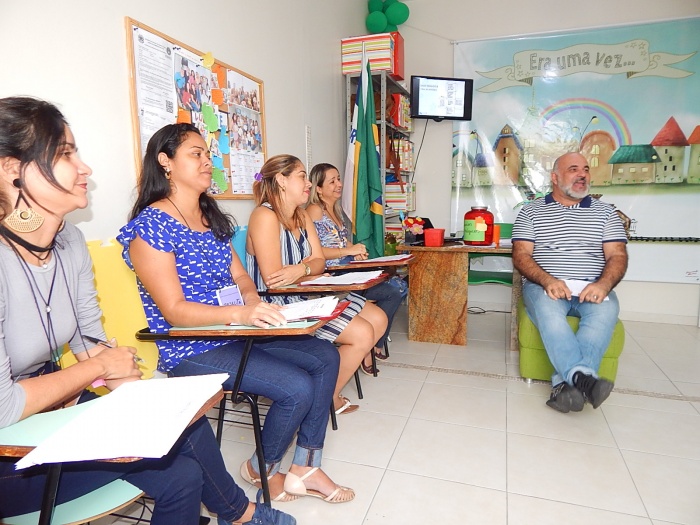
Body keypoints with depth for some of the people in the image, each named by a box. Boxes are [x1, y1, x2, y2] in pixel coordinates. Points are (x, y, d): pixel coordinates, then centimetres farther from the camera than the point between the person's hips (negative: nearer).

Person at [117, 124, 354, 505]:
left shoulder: (211, 218, 12)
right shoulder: (150, 226, -13)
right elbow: (174, 311, -19)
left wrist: (253, 300, -11)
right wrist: (241, 313, -32)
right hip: (190, 350, -8)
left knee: (325, 358, -3)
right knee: (297, 388, -20)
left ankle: (305, 468, 8)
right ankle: (261, 471, 12)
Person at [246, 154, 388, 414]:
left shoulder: (302, 216, 12)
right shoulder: (265, 216, -17)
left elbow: (319, 261, 4)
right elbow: (273, 279, -23)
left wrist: (301, 269, -20)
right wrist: (309, 270, -7)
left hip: (306, 297, 10)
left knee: (378, 319, 5)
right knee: (363, 334, -16)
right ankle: (328, 397, 8)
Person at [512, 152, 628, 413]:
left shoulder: (605, 212, 17)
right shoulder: (531, 211, 11)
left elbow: (617, 255, 7)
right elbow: (520, 255, 0)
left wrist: (603, 285, -16)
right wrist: (547, 281, -20)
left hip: (592, 290, 2)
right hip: (545, 285, -1)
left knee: (606, 310, -33)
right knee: (547, 309, -36)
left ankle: (566, 383, -38)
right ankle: (584, 377, -44)